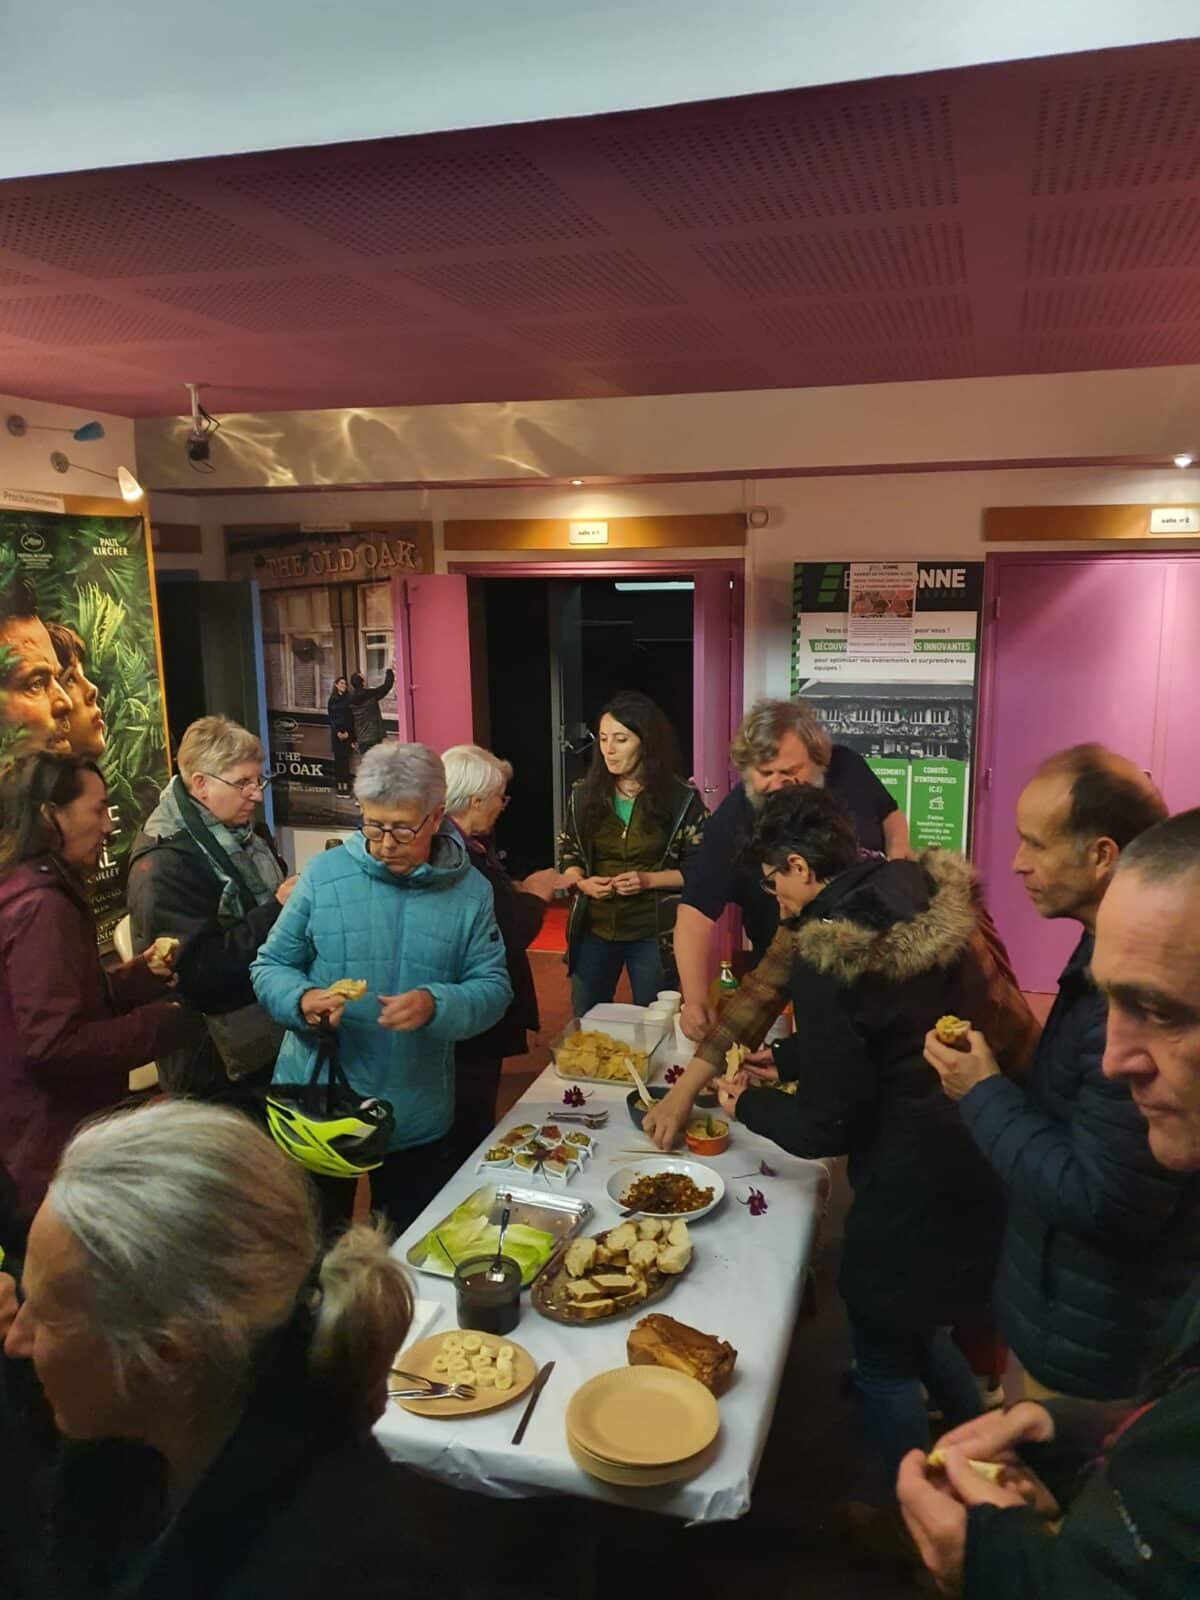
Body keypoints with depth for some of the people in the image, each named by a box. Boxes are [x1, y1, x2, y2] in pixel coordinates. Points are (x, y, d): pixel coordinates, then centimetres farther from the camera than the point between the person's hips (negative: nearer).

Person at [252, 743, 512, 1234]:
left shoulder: (470, 891, -4)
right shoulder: (324, 873, -6)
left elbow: (493, 987, -6)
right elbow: (271, 965, -1)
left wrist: (437, 1006, -26)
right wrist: (301, 1000, -22)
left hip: (418, 1117, 1)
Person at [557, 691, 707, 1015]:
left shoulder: (681, 798, -10)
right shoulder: (584, 794, 1)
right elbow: (567, 853, 11)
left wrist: (650, 880, -20)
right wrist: (582, 882, -9)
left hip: (654, 934, -3)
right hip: (593, 929, 3)